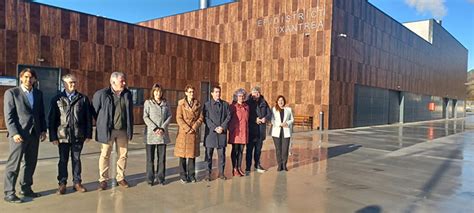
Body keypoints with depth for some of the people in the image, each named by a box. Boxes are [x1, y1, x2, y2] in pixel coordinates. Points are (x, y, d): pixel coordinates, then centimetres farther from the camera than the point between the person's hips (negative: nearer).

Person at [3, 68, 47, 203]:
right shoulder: (11, 93, -1)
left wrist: (43, 130, 7)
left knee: (31, 163, 10)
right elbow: (8, 116, -7)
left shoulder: (38, 94, 13)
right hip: (19, 134, -5)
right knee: (13, 164, -2)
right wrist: (14, 133, -15)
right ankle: (9, 193, 6)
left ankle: (26, 188, 22)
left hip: (34, 134, 5)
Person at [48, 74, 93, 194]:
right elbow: (51, 119, 1)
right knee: (63, 160, 8)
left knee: (76, 159, 10)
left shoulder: (83, 99, 4)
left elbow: (88, 118, 3)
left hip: (78, 136, 1)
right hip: (63, 135, -1)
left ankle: (77, 182, 20)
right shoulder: (57, 99, 2)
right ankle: (62, 184, 18)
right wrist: (53, 136, -5)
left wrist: (88, 134, -1)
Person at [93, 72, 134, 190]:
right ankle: (103, 180, 16)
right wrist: (101, 125, 8)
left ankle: (121, 178, 23)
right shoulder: (101, 94, -7)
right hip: (107, 130, -3)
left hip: (123, 130, 3)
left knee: (123, 155, 10)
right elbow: (94, 111, 4)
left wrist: (130, 130, 11)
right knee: (105, 155, 5)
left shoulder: (127, 94, 5)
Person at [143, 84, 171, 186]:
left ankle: (160, 178, 13)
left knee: (162, 157, 4)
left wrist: (162, 128, -8)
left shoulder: (165, 103, 12)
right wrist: (155, 128, -13)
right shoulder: (148, 102, 4)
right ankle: (150, 178, 10)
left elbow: (169, 116, 6)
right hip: (151, 133, -2)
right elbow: (145, 117, -3)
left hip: (163, 134, 2)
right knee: (150, 157, 1)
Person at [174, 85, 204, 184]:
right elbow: (179, 118, -5)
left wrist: (194, 128, -10)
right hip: (183, 132, -2)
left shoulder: (198, 104, 8)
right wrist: (187, 129, -14)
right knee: (183, 155, 1)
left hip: (194, 133, 2)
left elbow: (201, 118, 4)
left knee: (192, 154, 7)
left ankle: (191, 175, 17)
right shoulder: (181, 104, 1)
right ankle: (183, 176, 11)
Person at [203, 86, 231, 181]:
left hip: (222, 133, 2)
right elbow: (206, 118, -4)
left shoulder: (225, 104, 11)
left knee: (222, 154, 6)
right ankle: (208, 173, 11)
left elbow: (228, 116, 4)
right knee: (209, 154, 3)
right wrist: (215, 128, -13)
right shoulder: (207, 105, 3)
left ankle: (221, 173, 17)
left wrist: (222, 127, -10)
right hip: (210, 133, -2)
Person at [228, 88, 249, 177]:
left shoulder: (246, 107, 11)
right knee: (235, 150, 0)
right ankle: (234, 169, 8)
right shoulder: (233, 106, -4)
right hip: (235, 132, -5)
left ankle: (239, 168, 18)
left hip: (244, 131, 5)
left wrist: (247, 130, 12)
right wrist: (230, 129, -5)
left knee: (241, 150, 9)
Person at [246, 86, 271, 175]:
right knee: (249, 149, -1)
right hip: (251, 130, -4)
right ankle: (248, 168, 6)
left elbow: (269, 114, 7)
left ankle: (257, 165, 32)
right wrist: (255, 119, -17)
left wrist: (265, 118, -13)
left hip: (261, 130, 4)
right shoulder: (248, 103, -6)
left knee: (258, 149, 17)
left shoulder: (264, 103, 7)